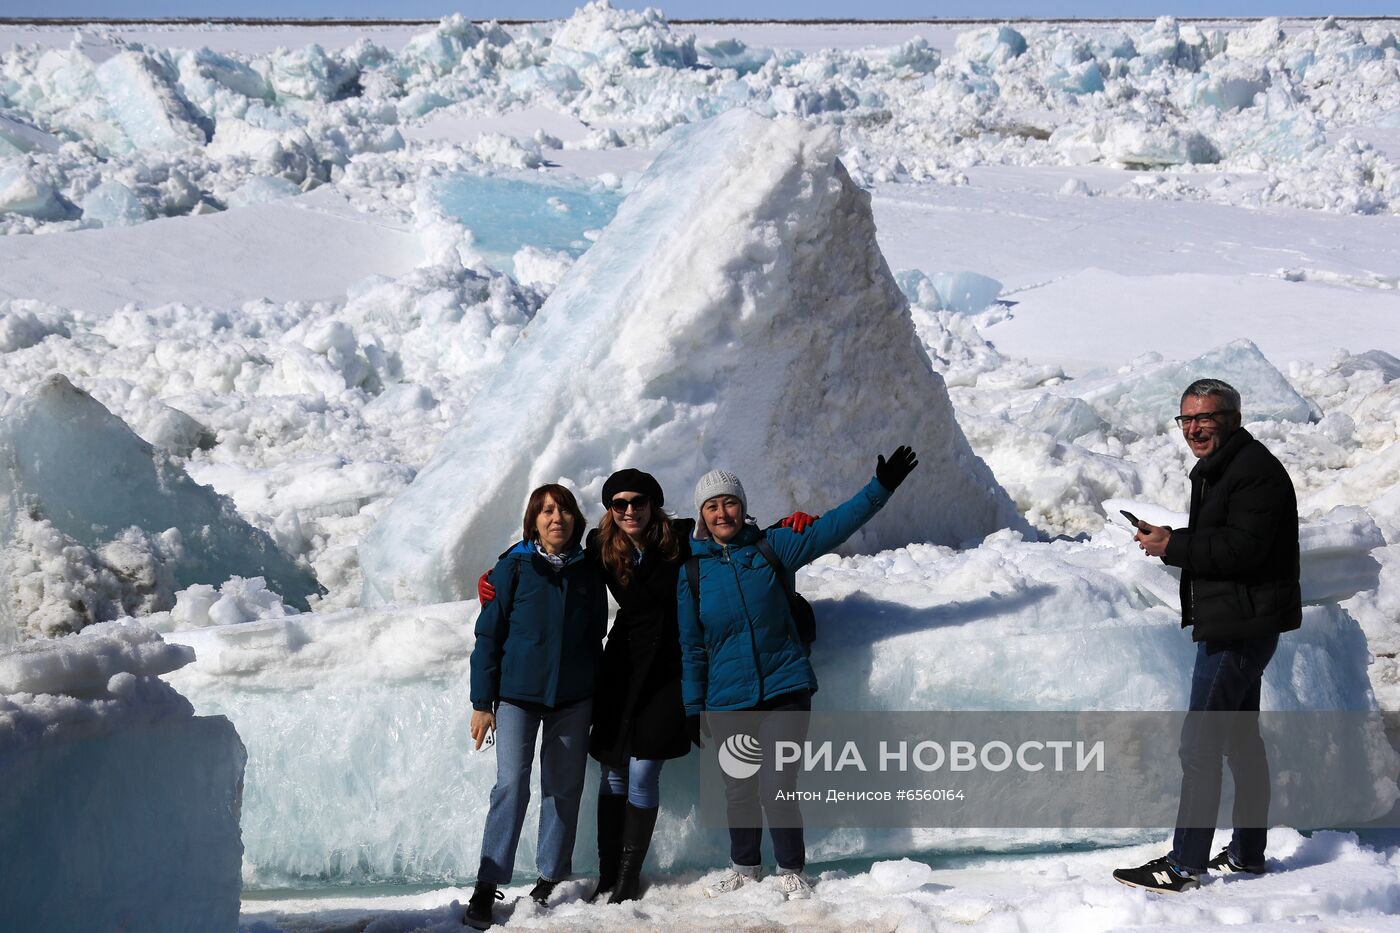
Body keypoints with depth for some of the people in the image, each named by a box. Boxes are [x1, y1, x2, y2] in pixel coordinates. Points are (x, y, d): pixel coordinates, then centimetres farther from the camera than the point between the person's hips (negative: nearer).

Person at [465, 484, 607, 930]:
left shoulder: (588, 572, 7)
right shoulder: (514, 567, -2)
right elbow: (488, 635, -2)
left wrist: (599, 699, 14)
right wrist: (482, 702, -5)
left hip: (572, 699, 3)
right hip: (518, 693, -3)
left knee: (564, 788, 5)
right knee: (511, 784, -12)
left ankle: (551, 878, 15)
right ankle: (487, 887, -10)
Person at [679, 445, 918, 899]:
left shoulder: (771, 548, 1)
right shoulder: (692, 570, 2)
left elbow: (831, 527, 0)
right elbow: (691, 646, 6)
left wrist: (880, 488, -6)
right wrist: (692, 709, 5)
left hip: (784, 688, -1)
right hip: (727, 699, 1)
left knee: (778, 789, -8)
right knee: (738, 792, 8)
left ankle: (791, 871, 11)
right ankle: (744, 867, 31)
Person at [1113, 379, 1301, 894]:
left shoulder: (1255, 470, -16)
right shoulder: (1216, 468, 18)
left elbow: (1243, 548, -25)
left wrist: (1173, 547, -20)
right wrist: (1171, 541, 3)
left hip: (1239, 625, -11)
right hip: (1234, 624, 11)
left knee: (1200, 745, -12)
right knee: (1241, 738, 17)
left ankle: (1184, 865, -11)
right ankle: (1247, 852, 27)